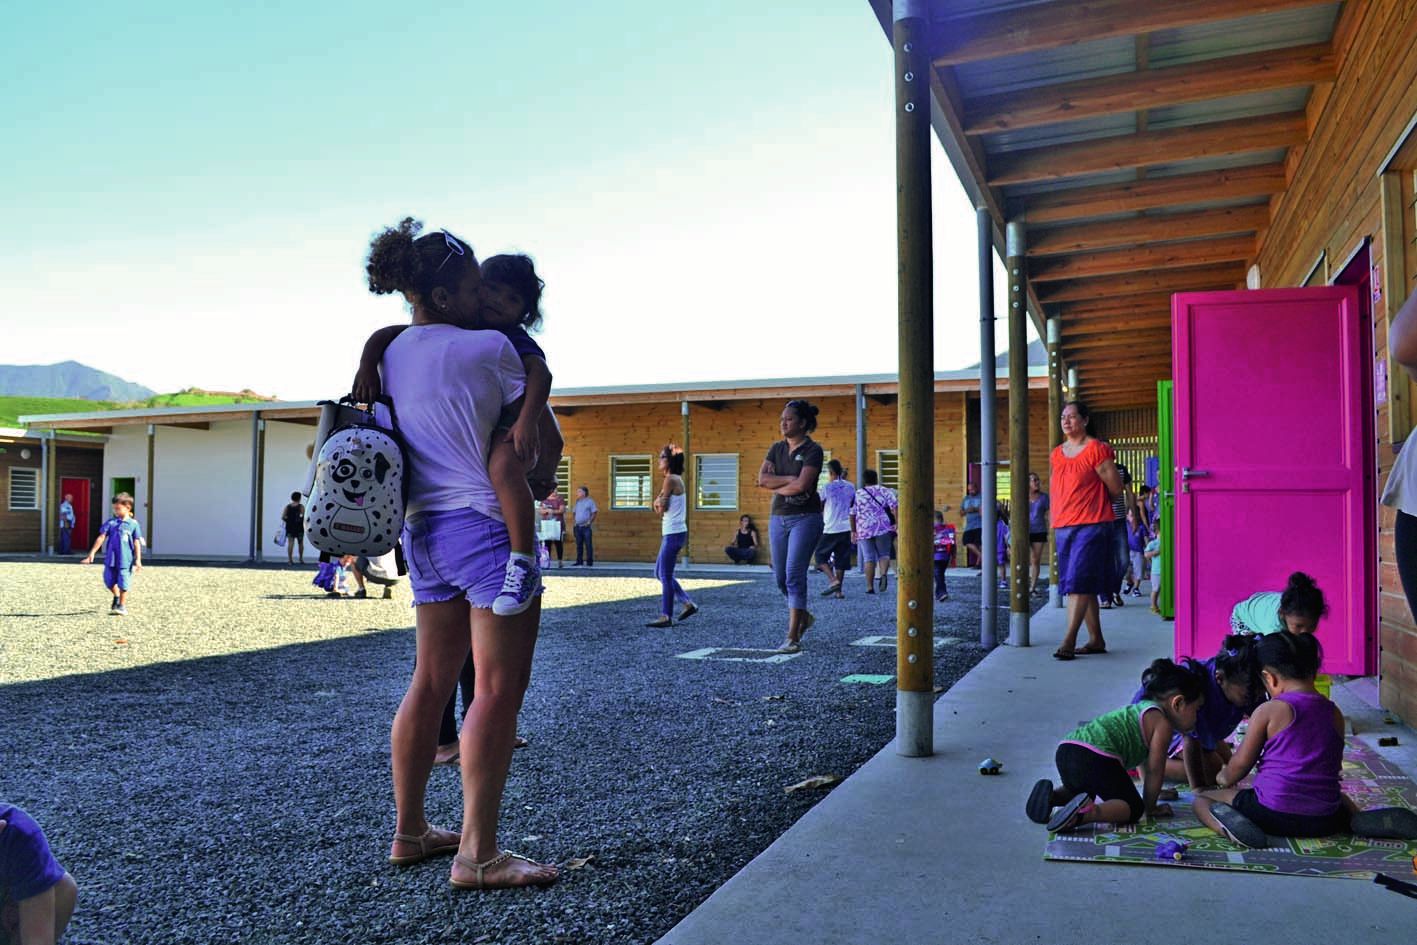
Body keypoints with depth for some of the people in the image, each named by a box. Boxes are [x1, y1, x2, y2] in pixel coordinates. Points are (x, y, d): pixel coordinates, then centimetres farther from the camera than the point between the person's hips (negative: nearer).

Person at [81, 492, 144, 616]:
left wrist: (138, 560, -5)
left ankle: (122, 605, 14)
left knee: (123, 583, 0)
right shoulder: (111, 522, 3)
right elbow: (101, 537, 2)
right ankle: (116, 597, 39)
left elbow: (137, 543, -2)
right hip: (111, 558, 3)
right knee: (108, 580, 12)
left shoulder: (133, 524, -2)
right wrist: (92, 553, -4)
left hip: (126, 559, -3)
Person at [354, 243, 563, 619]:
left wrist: (528, 419, -45)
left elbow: (540, 374, -29)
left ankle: (525, 563, -36)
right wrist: (367, 365, -13)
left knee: (502, 466, -41)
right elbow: (386, 335, 7)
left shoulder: (516, 340, -10)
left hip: (507, 431, -8)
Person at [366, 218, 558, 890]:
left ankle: (409, 832, 25)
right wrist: (535, 486, 17)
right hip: (490, 526, -8)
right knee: (498, 690, -4)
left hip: (424, 529, 8)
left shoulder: (387, 356, 10)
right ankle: (477, 854, -1)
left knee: (430, 683, 15)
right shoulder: (491, 347, -9)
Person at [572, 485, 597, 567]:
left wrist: (589, 522, -12)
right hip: (578, 526, 6)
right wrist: (575, 521, 10)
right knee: (579, 545, 8)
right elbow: (574, 512, 24)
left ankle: (589, 562, -3)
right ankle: (579, 561, 13)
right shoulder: (577, 502, 16)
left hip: (586, 527, -6)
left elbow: (595, 513, -7)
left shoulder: (590, 501, -2)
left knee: (588, 545, -5)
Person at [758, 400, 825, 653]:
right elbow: (762, 479, -3)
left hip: (805, 518, -6)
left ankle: (793, 638, -9)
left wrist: (776, 486, -6)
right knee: (781, 577, 10)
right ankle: (804, 616, 36)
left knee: (794, 575, -12)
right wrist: (791, 479, -13)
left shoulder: (813, 450, -7)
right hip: (778, 518, 6)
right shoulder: (777, 448, 10)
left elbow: (802, 485, -20)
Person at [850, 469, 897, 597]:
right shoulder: (885, 491, 5)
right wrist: (896, 523, -3)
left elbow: (852, 514, 6)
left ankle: (870, 586, 1)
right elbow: (895, 507, -6)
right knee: (884, 554, 11)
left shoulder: (857, 494, 6)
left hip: (864, 530, 0)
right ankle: (883, 574, -18)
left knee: (868, 558, 4)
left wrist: (853, 531, 13)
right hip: (883, 528, 0)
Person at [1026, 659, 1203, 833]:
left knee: (1080, 789, 37)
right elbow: (1155, 770, 2)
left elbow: (1143, 759, 42)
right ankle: (1088, 813, -21)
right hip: (1096, 758, -9)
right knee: (1133, 808, 7)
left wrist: (1154, 791, 50)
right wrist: (1151, 808, 15)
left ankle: (1050, 796, 8)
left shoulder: (1141, 709, 31)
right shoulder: (1163, 723, 3)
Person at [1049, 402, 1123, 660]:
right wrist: (1056, 521, 15)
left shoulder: (1097, 450, -6)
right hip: (1063, 527, 7)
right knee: (1084, 587, 10)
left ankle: (1069, 641, -14)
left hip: (1091, 526, -7)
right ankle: (1096, 640, 18)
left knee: (1078, 583, -12)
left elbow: (1116, 488, -3)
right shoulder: (1055, 454, 14)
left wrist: (1092, 503, 9)